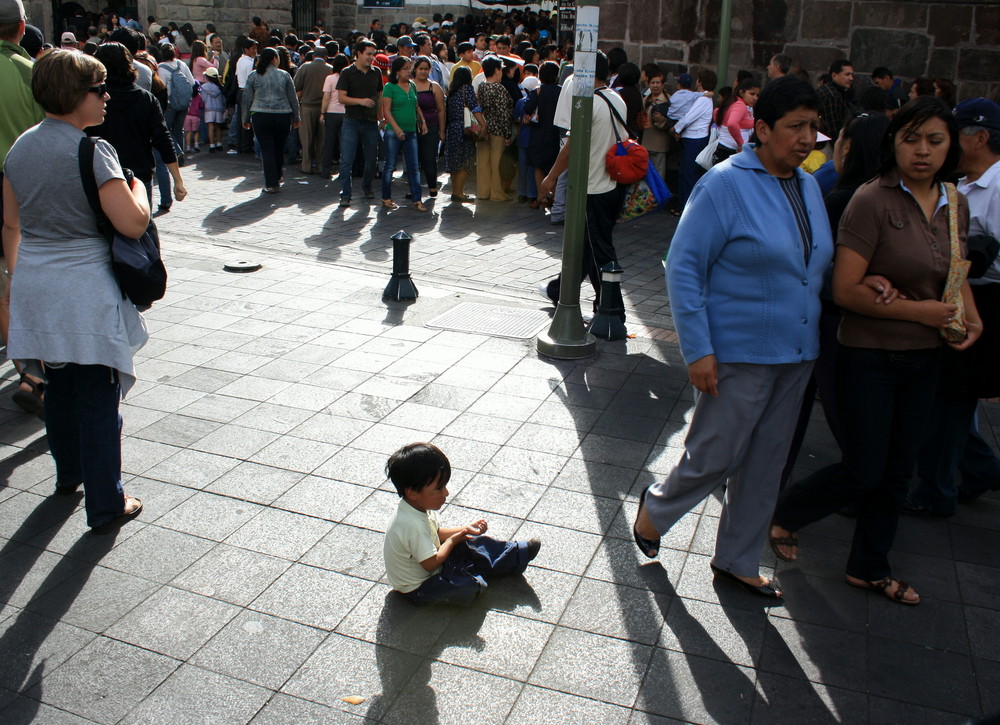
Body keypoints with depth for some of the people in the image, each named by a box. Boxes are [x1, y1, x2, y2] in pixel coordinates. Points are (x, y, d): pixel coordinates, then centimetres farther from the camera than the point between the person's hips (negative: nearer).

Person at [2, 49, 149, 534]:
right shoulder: (91, 151, -16)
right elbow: (133, 223, -20)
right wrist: (138, 185, -1)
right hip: (87, 292, -7)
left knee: (59, 386, 22)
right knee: (98, 397, 0)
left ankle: (69, 473, 41)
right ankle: (105, 505, 8)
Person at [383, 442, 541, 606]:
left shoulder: (417, 506, -7)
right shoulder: (413, 525, -36)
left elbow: (436, 533, 9)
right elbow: (431, 563, -29)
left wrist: (466, 529, -5)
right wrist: (452, 540, -13)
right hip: (418, 589, -10)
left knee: (470, 545, 7)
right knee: (469, 586, -24)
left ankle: (518, 552, 18)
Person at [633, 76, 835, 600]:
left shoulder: (809, 186, 7)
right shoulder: (726, 184, -14)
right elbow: (683, 268, -15)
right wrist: (697, 350, -19)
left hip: (795, 355, 7)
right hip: (738, 355, -7)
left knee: (765, 465, 14)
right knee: (714, 458, 3)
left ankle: (737, 561, 31)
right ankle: (656, 507, 33)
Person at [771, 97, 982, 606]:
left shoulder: (955, 206, 6)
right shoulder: (873, 201, -16)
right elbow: (846, 290, -21)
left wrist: (970, 316, 2)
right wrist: (916, 310, -18)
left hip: (924, 358, 7)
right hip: (870, 355, -7)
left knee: (897, 473, 15)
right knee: (863, 473, 0)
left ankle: (869, 567, 32)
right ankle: (782, 515, 26)